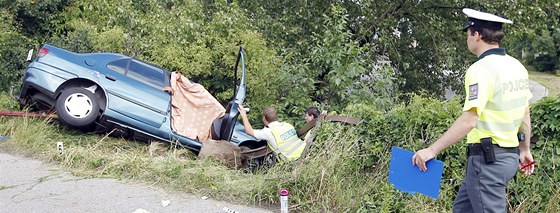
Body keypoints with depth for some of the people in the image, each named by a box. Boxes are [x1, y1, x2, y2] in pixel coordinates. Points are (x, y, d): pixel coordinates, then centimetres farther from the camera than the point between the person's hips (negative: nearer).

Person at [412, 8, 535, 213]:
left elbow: (469, 120, -26)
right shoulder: (516, 66, 9)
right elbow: (525, 113, 16)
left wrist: (432, 150, -24)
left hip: (487, 158, -9)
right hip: (510, 155, 9)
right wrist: (524, 149, 26)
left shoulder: (481, 69, -18)